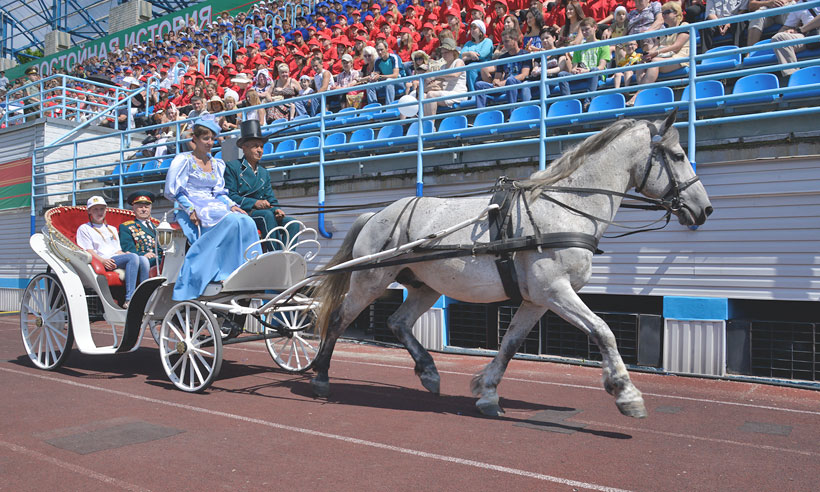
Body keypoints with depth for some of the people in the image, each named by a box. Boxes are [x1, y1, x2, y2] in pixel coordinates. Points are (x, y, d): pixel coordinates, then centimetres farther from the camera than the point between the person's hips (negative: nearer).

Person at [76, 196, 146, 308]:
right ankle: (129, 300, -43)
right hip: (102, 263, -5)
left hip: (118, 258, 5)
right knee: (133, 257, -34)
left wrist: (126, 254, 1)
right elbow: (89, 251, 1)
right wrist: (103, 260, -18)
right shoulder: (84, 229, 16)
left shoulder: (112, 229, 34)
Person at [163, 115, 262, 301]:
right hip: (194, 212, -5)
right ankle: (226, 271, -32)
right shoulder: (184, 160, 6)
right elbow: (172, 190, -2)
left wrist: (232, 205, -2)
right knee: (232, 221, -35)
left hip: (216, 208, 5)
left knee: (247, 222, -26)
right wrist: (191, 210, -15)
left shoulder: (218, 164, 23)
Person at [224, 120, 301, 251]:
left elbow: (271, 199, 19)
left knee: (292, 224, -19)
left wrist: (276, 209, -5)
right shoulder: (232, 167, 5)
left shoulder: (264, 173, 25)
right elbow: (230, 196, -6)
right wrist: (254, 203, -19)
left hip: (263, 213, 6)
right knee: (267, 215, -35)